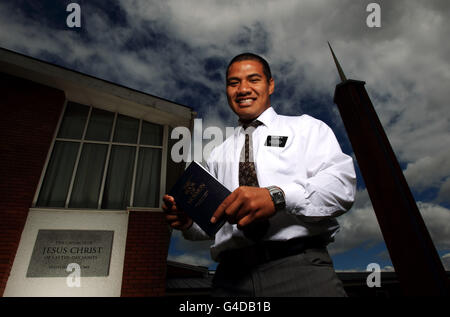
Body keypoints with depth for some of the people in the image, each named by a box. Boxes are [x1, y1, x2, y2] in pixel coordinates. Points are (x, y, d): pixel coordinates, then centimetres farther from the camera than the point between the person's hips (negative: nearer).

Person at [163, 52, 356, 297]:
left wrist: (277, 196, -21)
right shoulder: (218, 155, 19)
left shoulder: (306, 128, 9)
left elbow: (342, 184, -6)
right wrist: (188, 219, -3)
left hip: (299, 267, -2)